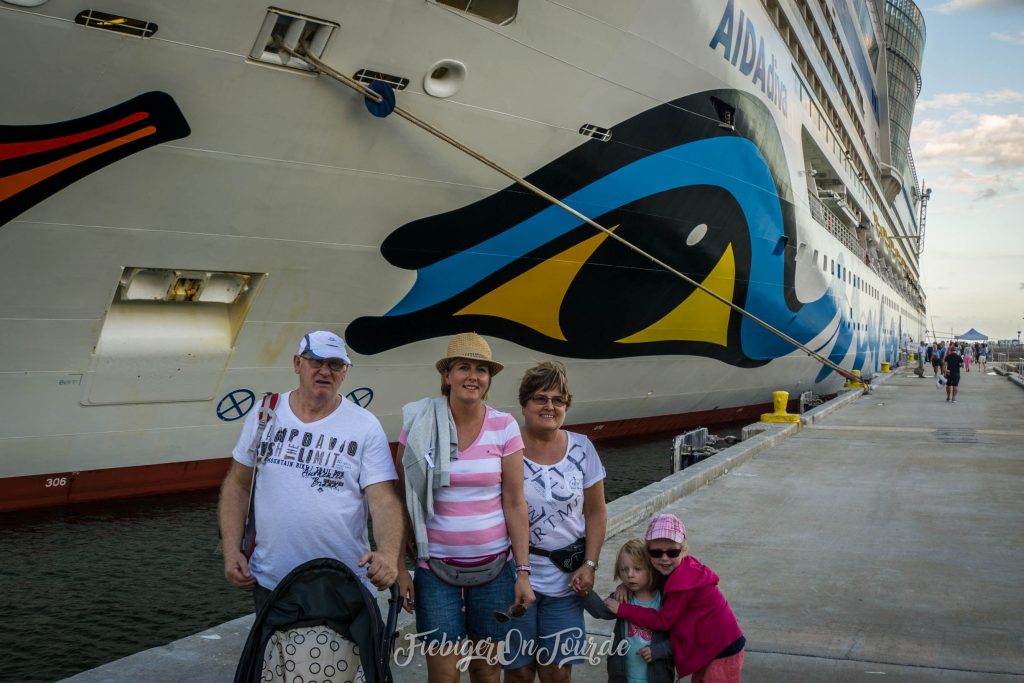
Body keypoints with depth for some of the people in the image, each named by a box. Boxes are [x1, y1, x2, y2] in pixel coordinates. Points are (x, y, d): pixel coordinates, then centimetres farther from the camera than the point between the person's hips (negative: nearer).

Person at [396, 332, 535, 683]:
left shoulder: (505, 426, -4)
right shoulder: (419, 424, -5)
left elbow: (514, 504, -2)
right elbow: (404, 502, -1)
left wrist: (523, 572, -4)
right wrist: (400, 566, -3)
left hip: (493, 565, 1)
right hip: (435, 566, -1)